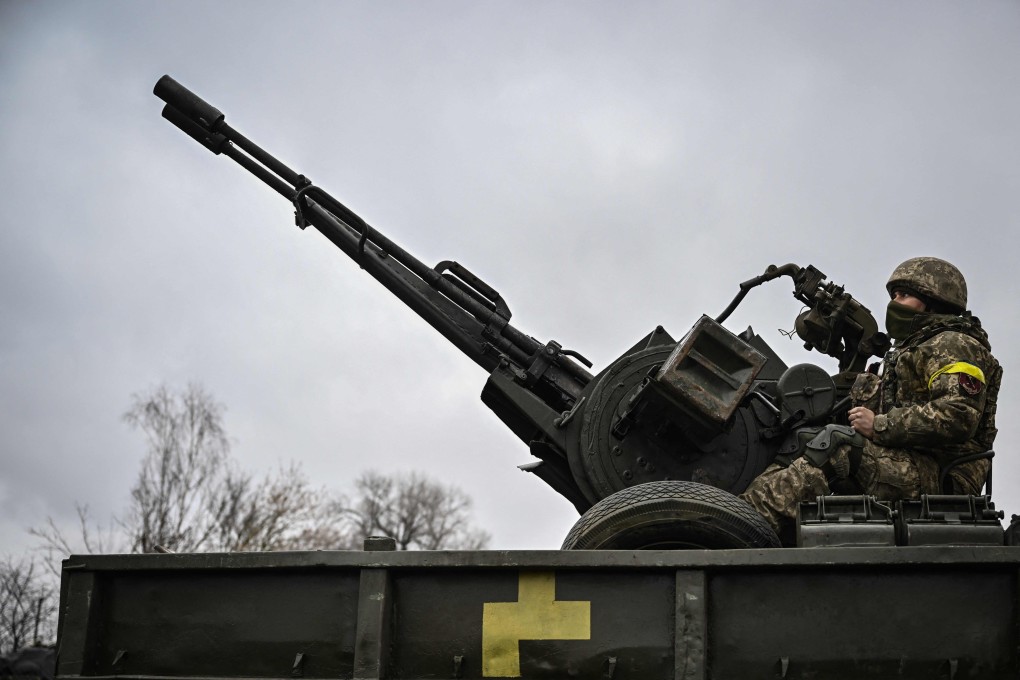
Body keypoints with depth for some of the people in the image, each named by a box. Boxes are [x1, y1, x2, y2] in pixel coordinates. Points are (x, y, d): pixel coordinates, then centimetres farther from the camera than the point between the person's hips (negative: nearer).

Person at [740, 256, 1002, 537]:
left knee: (835, 445, -28)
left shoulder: (952, 346, -1)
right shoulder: (908, 352, 31)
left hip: (941, 478, -9)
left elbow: (959, 415, -18)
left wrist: (880, 425, -16)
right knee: (799, 445, -5)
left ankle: (756, 516, -40)